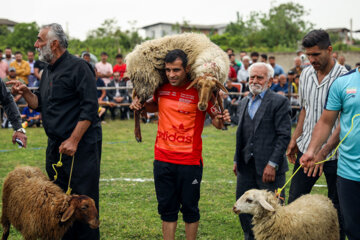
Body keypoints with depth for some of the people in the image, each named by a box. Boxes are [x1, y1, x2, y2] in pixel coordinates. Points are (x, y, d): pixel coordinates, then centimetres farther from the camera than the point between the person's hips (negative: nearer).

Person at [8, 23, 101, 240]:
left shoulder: (78, 67, -10)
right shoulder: (48, 71, 16)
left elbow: (90, 108, -16)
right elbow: (40, 105, 20)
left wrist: (73, 140, -20)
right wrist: (25, 92, 0)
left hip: (82, 146, -8)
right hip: (55, 146, 9)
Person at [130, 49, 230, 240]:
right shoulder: (161, 88, 2)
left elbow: (216, 121, -5)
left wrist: (220, 119, -27)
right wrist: (140, 104, 4)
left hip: (190, 161, -4)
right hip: (163, 159, 4)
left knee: (190, 208, 8)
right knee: (167, 208, 11)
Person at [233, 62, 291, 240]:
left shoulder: (279, 102, -6)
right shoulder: (244, 102, 16)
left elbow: (284, 136, -11)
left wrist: (272, 164, -17)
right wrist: (236, 160, 15)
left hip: (268, 167, -7)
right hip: (246, 167, 7)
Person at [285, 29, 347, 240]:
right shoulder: (306, 74, 5)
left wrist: (323, 152, -24)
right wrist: (295, 139, 12)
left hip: (333, 153, -6)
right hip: (306, 149, 6)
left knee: (337, 207, 7)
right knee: (294, 201, 9)